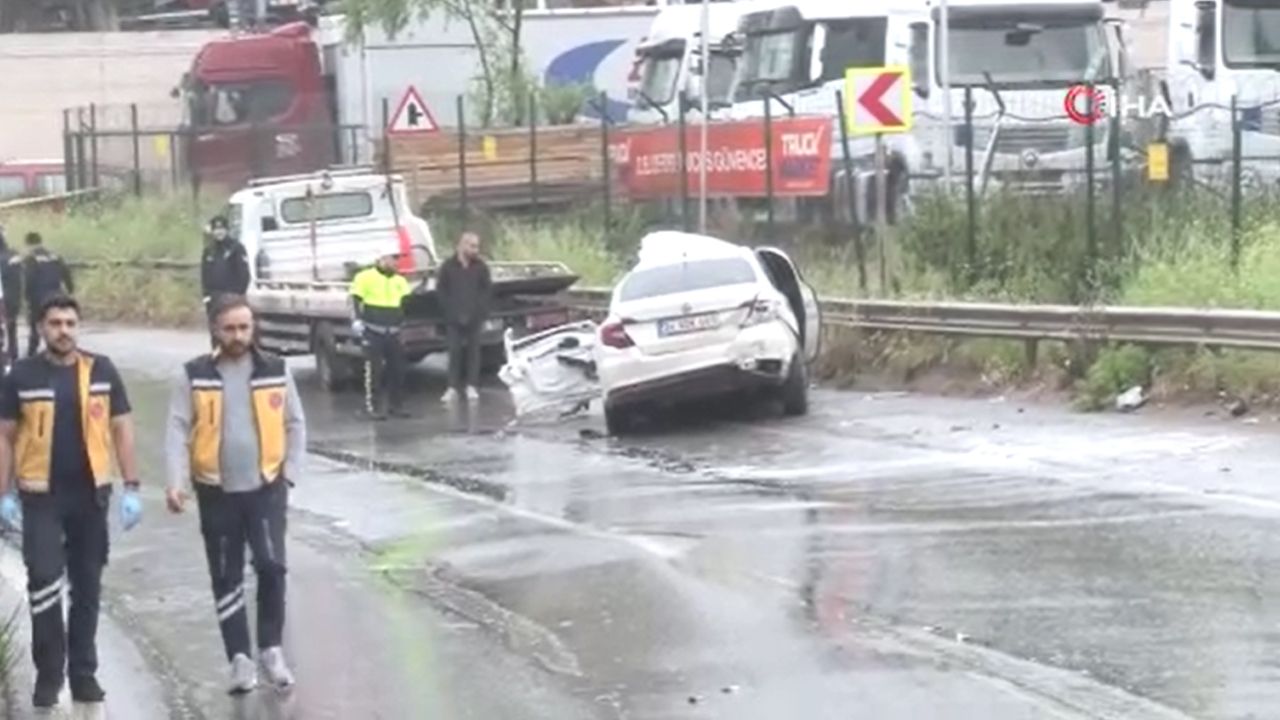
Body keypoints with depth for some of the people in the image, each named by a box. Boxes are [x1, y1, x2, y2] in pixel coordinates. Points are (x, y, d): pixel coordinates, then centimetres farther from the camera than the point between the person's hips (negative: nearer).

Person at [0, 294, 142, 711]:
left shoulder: (102, 371, 1)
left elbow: (121, 429, 4)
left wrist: (132, 487, -2)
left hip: (91, 493, 2)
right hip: (41, 494, -1)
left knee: (87, 586, 9)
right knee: (44, 581, -9)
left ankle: (83, 672, 18)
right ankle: (48, 673, 2)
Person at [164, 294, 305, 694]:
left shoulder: (276, 371, 2)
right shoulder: (194, 376, -2)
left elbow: (295, 425, 7)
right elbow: (178, 430, -4)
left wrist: (290, 474, -1)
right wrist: (177, 481, -15)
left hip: (266, 486, 0)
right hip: (216, 491, 0)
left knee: (272, 566, -11)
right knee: (226, 578, 5)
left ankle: (272, 649, 4)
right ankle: (240, 658, 13)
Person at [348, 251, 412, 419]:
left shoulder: (400, 280, 12)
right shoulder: (365, 277, -5)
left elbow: (407, 303, 22)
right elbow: (356, 299, -8)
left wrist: (404, 321, 15)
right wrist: (357, 320, -18)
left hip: (393, 332, 6)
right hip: (373, 332, -5)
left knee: (397, 369, 5)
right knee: (374, 370, -7)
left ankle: (397, 405, 15)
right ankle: (373, 407, -2)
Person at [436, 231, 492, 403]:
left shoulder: (480, 266, 2)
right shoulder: (448, 266, -1)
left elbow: (487, 289, 5)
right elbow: (441, 289, 3)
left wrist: (479, 309, -5)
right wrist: (450, 309, -4)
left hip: (474, 317, 1)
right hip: (454, 317, -1)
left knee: (473, 350, 3)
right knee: (455, 350, -1)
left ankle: (471, 385, 9)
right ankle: (453, 387, 2)